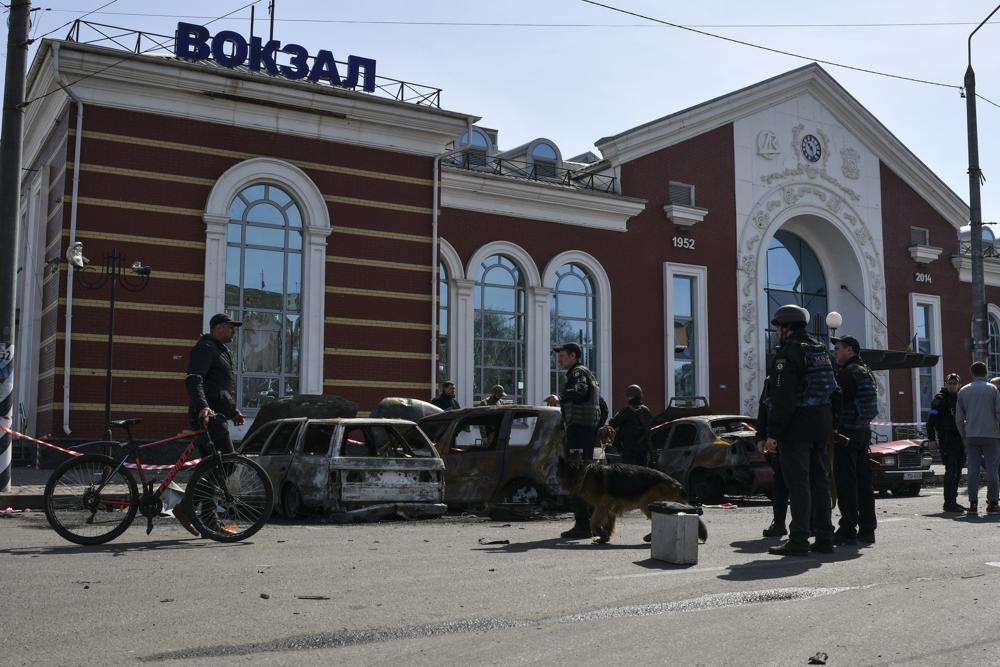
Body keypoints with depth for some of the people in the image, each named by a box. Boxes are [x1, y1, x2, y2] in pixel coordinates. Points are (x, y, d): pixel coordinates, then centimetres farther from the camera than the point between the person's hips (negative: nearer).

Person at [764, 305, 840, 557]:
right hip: (821, 425, 8)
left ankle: (798, 540, -5)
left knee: (798, 483, -6)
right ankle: (824, 538, 16)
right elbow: (834, 391, 19)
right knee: (819, 480, 12)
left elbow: (782, 397, -19)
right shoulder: (821, 350, 16)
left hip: (796, 426, -8)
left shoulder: (788, 352, -13)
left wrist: (773, 434, -18)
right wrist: (830, 425, 21)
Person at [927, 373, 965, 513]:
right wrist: (931, 439, -17)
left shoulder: (959, 399, 17)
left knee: (957, 471, 10)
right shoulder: (939, 399, -5)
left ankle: (953, 501, 18)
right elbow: (931, 420, -9)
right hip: (946, 440, -8)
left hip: (959, 439, 8)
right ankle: (949, 503, -12)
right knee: (951, 471, -12)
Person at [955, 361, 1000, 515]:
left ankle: (973, 503, 0)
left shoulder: (963, 391, 7)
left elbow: (959, 419, 7)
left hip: (971, 437, 2)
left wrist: (964, 437, 16)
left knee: (973, 470, 3)